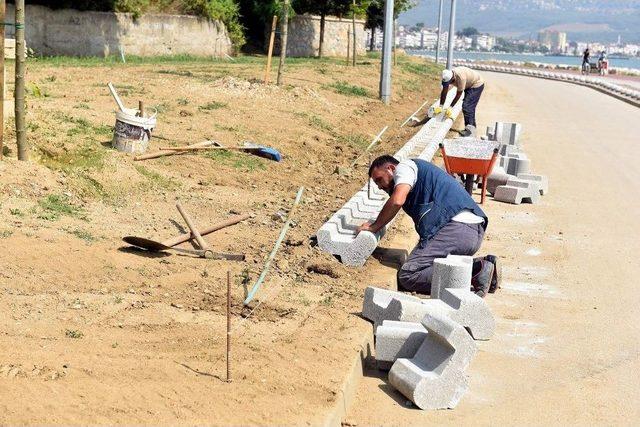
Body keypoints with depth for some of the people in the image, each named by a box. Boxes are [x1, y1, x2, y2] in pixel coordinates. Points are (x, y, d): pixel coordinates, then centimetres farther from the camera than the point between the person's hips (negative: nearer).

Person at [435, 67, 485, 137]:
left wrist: (450, 108, -26)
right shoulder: (447, 77, -16)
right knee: (469, 107, 12)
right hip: (469, 85, 8)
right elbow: (444, 92, -7)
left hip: (477, 84, -8)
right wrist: (440, 106, -11)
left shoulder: (460, 77, -38)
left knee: (467, 107, -15)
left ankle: (470, 130, -13)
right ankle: (472, 126, 24)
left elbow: (458, 95, -30)